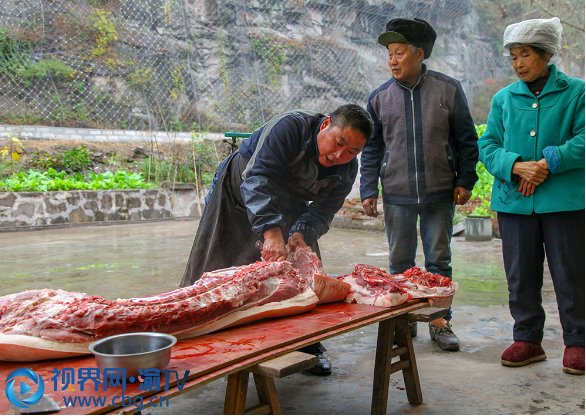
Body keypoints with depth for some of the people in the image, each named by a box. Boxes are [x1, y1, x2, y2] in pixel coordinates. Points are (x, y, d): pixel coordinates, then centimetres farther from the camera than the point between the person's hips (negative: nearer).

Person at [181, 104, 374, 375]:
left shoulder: (347, 169, -14)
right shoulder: (290, 127, -35)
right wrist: (271, 232, -55)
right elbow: (257, 180, -43)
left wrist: (301, 233, -35)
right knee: (212, 271, -3)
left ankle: (309, 348, 9)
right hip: (236, 195, -4)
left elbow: (323, 210, -13)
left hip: (288, 209, 5)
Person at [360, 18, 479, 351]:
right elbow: (372, 148, 8)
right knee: (400, 263, 8)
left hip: (439, 194, -1)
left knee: (439, 260, 7)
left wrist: (465, 181, -1)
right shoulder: (380, 97, 3)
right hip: (397, 195, 1)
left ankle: (440, 322, 20)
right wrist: (369, 190, 2)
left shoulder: (448, 90, 0)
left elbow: (467, 140, 6)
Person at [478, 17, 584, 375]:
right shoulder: (503, 99, 10)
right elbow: (488, 145, 5)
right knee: (520, 275, 9)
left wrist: (547, 164, -16)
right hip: (515, 200, 3)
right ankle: (527, 339, 24)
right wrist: (516, 166, -13)